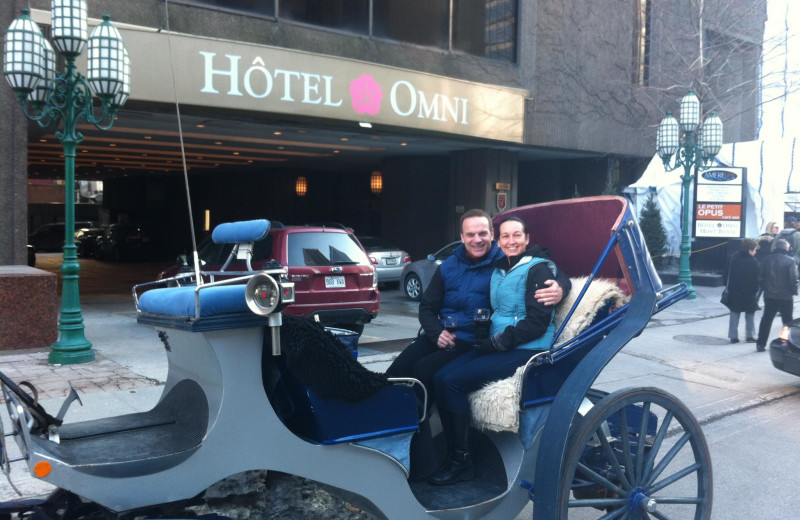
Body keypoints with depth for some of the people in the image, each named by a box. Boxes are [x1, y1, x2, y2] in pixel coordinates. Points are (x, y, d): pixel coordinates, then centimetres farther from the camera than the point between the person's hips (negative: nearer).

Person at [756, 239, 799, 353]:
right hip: (785, 296, -4)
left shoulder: (768, 259, 2)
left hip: (769, 296, 4)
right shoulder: (790, 261, -12)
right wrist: (794, 292, -1)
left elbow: (760, 277, 5)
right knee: (787, 321, 10)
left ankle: (761, 344, 6)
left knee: (766, 320, 8)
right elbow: (793, 279, -14)